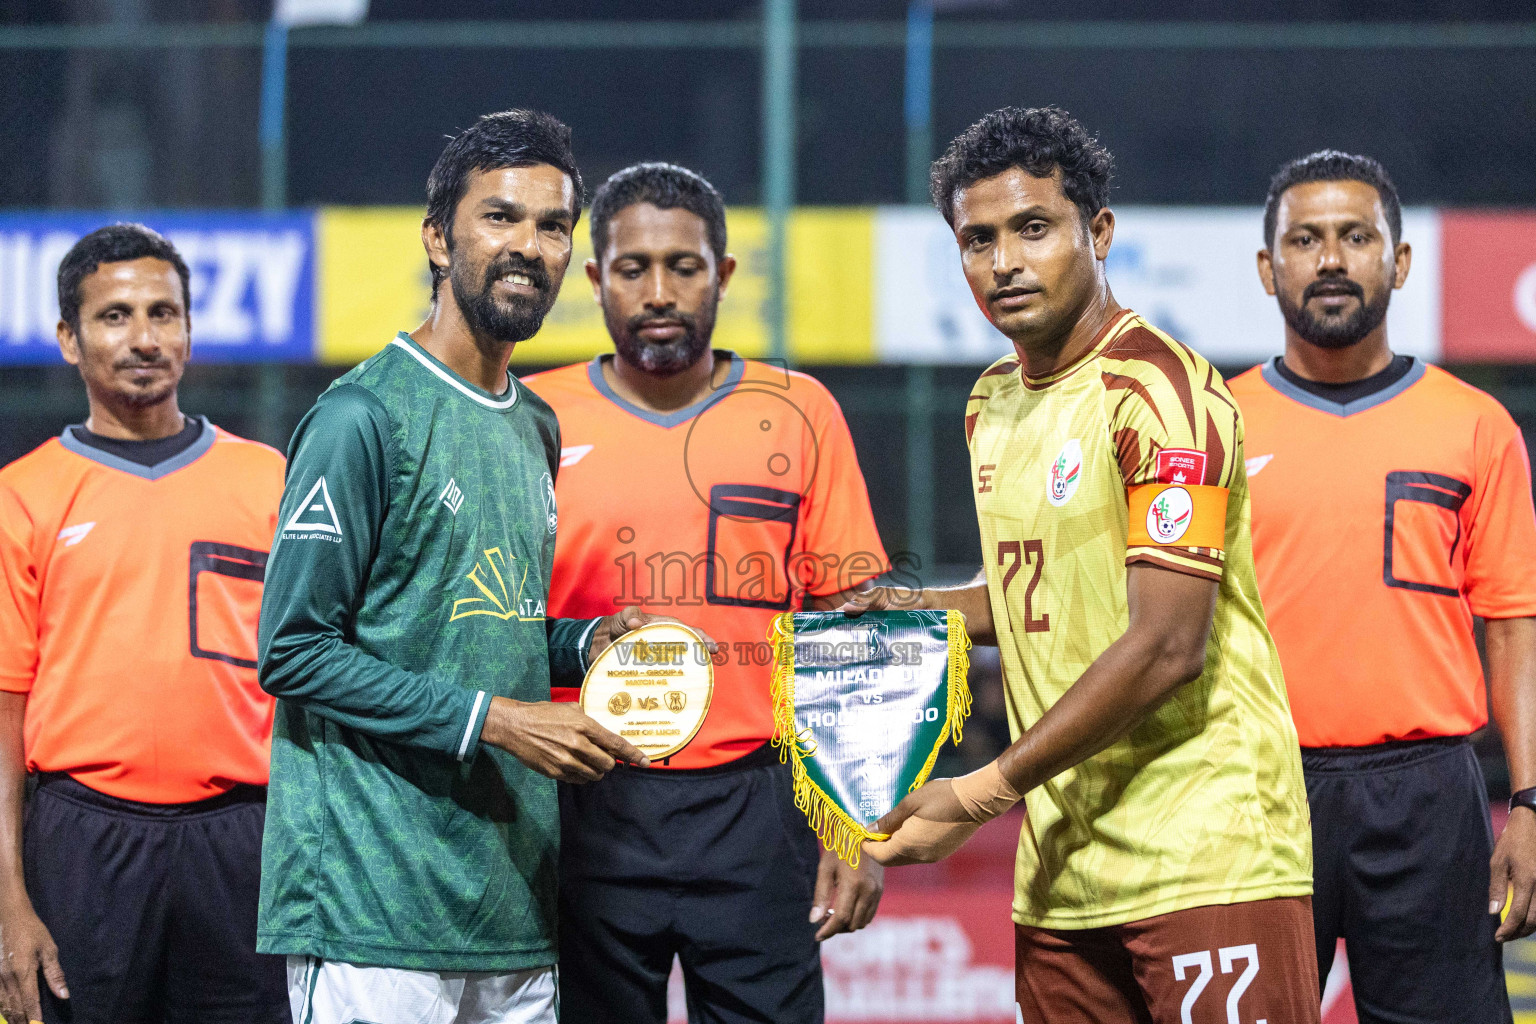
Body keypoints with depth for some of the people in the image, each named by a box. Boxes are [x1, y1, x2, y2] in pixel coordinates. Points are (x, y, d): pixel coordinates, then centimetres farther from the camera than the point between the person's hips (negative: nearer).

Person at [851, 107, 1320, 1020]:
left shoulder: (1159, 391, -12)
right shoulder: (992, 404, 15)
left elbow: (1165, 645, -18)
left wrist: (981, 794, -15)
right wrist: (914, 608, 9)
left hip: (1205, 864, -8)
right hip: (1060, 870, 8)